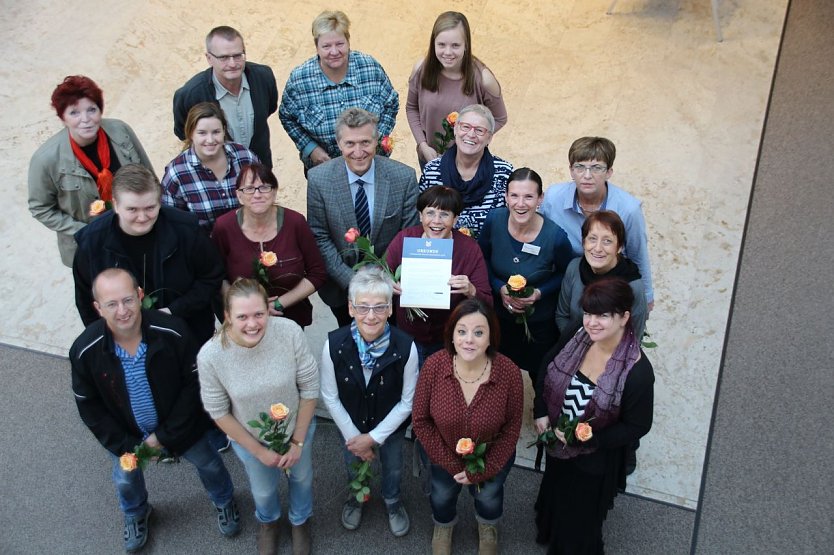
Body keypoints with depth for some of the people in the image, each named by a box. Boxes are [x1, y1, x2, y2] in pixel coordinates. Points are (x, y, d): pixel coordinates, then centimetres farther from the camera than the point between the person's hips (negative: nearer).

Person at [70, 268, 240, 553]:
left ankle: (224, 501, 58)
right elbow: (89, 406, -12)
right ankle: (134, 514, 65)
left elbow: (193, 384, -20)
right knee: (125, 479, 29)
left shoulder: (172, 332, -33)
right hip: (126, 434, 2)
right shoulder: (85, 350, -28)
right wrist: (125, 445, -13)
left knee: (208, 463, 23)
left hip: (180, 425, -1)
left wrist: (166, 435, -18)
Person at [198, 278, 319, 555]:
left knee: (301, 477, 29)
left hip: (298, 427, 0)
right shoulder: (210, 356, -31)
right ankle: (268, 521, 66)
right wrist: (259, 451, -10)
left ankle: (300, 520, 64)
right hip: (249, 438, 0)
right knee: (264, 490, 28)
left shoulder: (290, 332, -32)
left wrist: (298, 442, -12)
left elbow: (309, 388, -18)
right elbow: (219, 412, -16)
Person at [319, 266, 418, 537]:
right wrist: (353, 436, -11)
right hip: (351, 424, 1)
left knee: (392, 467, 28)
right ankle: (357, 496, 65)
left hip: (390, 425, -1)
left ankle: (392, 500, 63)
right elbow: (330, 396, -15)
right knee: (354, 464, 30)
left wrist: (374, 437, -15)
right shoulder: (334, 344, -31)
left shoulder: (406, 348, -34)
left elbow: (407, 401, -19)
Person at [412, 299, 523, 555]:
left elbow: (512, 428, -15)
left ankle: (488, 527, 60)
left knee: (488, 495, 21)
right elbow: (421, 420, -15)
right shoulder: (433, 365, -30)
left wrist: (481, 471, -11)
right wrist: (450, 464, -12)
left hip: (492, 456, 0)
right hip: (446, 454, 1)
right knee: (442, 495, 21)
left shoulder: (509, 372, -30)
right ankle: (443, 527, 60)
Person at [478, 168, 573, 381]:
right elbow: (481, 258, -4)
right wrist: (500, 288, -19)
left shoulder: (555, 236, -26)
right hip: (499, 316, 2)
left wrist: (540, 292, -22)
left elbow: (566, 273, -6)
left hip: (540, 323, -2)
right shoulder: (494, 220, -20)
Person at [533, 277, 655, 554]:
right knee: (554, 498, 34)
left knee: (580, 522, 20)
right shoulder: (576, 339, -17)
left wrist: (587, 440, -25)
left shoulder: (637, 372, -32)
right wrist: (541, 412, -7)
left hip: (595, 460, -5)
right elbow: (547, 368, 2)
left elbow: (637, 426, -20)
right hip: (557, 445, 5)